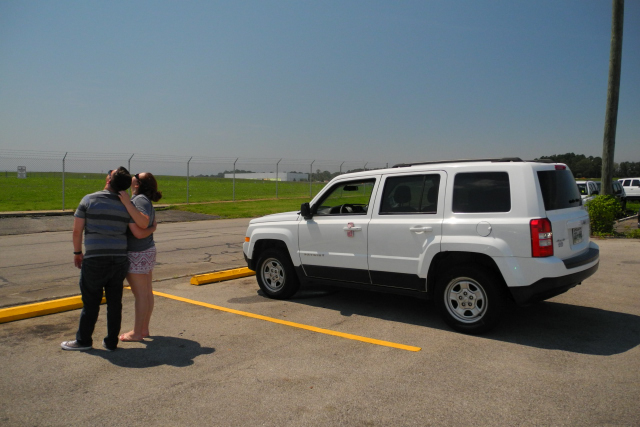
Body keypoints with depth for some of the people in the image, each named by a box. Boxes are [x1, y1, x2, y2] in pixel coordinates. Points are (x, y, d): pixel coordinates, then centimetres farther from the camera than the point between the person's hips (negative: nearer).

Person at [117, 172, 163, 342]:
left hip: (136, 254, -9)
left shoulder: (139, 199, -18)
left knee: (140, 294, -1)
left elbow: (143, 223, -33)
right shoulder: (146, 201, 10)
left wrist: (127, 204, -32)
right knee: (147, 292, 13)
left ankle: (136, 333, 9)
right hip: (148, 251, 9)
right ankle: (144, 329, 24)